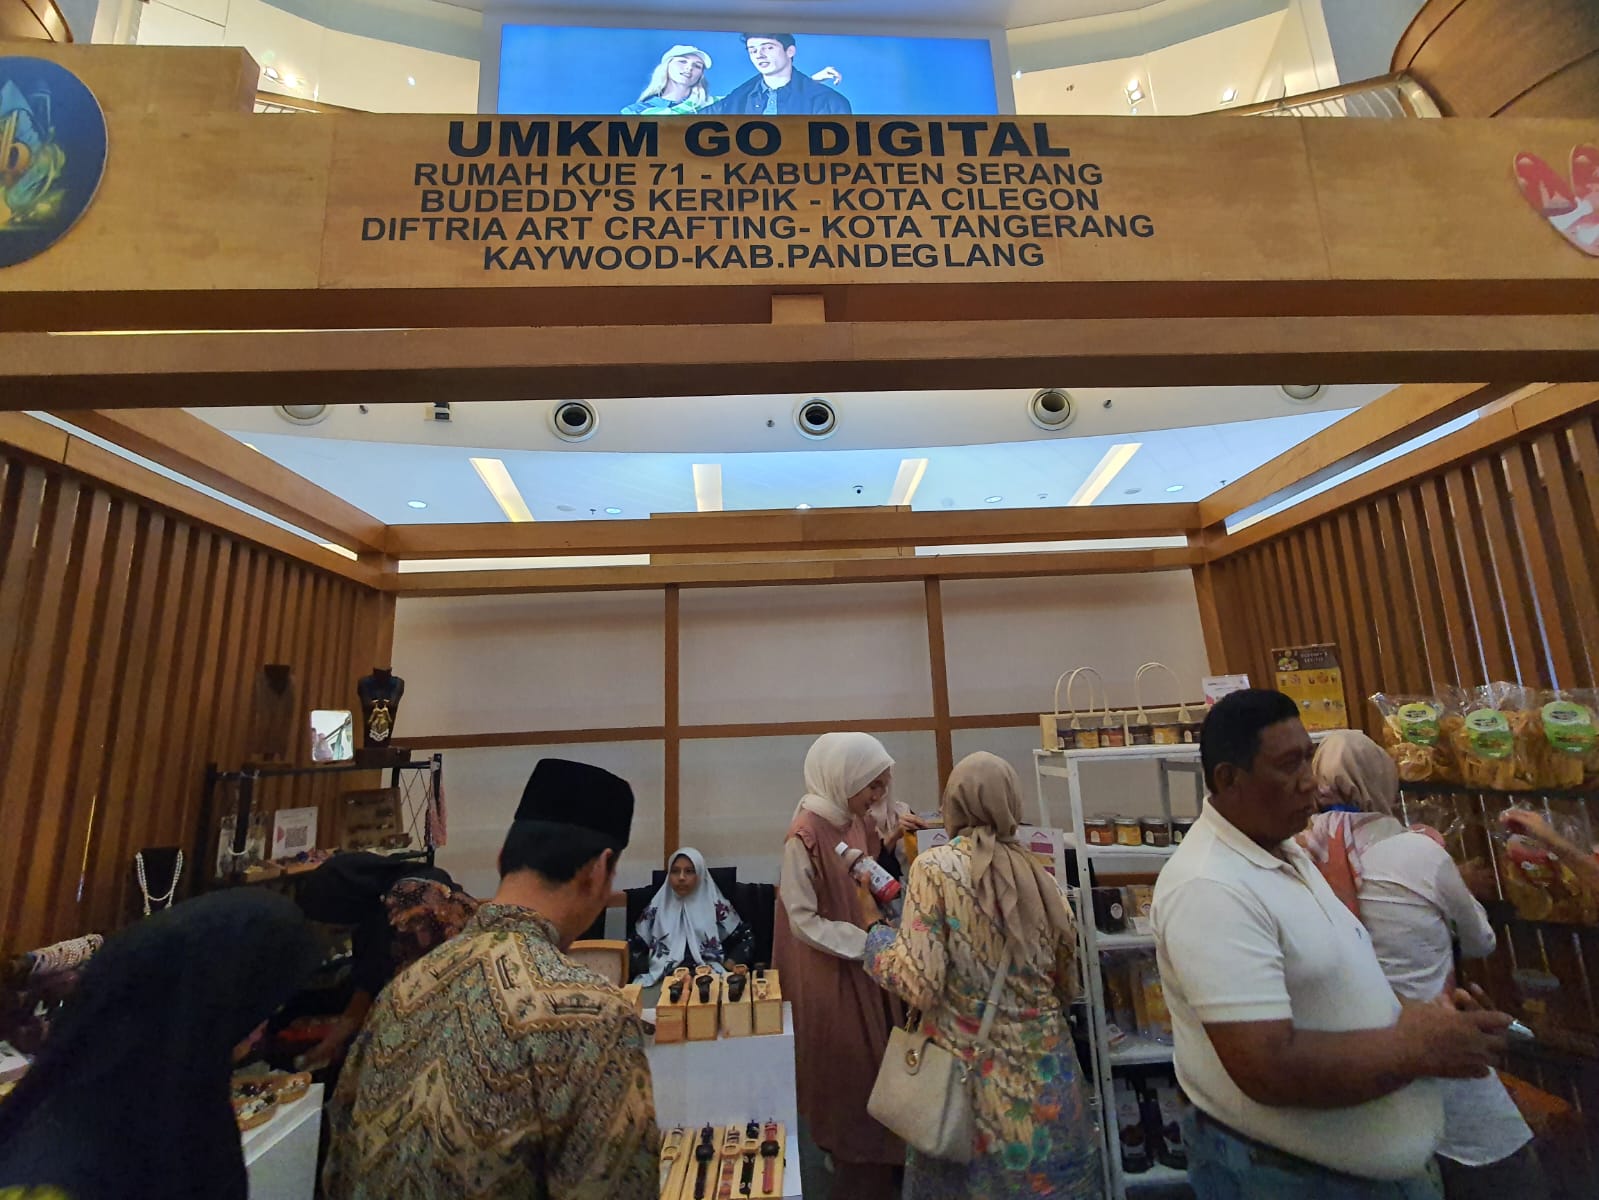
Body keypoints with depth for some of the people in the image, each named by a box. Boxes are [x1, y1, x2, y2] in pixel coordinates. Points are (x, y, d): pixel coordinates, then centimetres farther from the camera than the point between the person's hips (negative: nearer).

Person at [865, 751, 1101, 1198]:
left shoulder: (935, 868, -17)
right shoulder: (1039, 875, -3)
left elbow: (921, 984, -20)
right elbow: (1067, 984, 8)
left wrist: (875, 930, -5)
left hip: (970, 1068, -3)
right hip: (1042, 1066, 4)